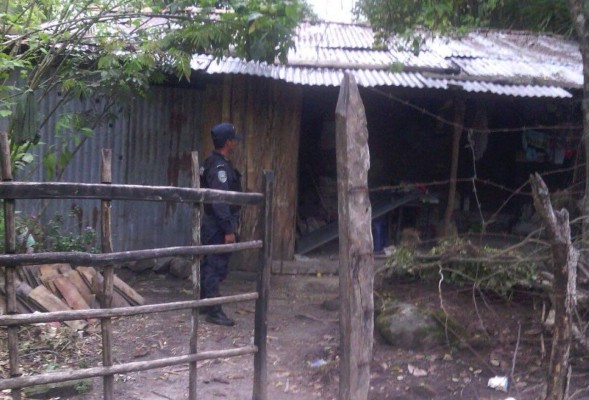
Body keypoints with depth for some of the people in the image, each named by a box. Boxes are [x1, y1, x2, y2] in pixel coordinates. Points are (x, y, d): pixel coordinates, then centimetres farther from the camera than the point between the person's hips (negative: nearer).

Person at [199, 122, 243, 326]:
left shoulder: (212, 163, 14)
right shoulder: (220, 166, -18)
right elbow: (220, 201, -23)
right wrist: (229, 230, -22)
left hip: (210, 225, 10)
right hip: (217, 226, -10)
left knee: (210, 265, 17)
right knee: (217, 267, -7)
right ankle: (214, 311, -4)